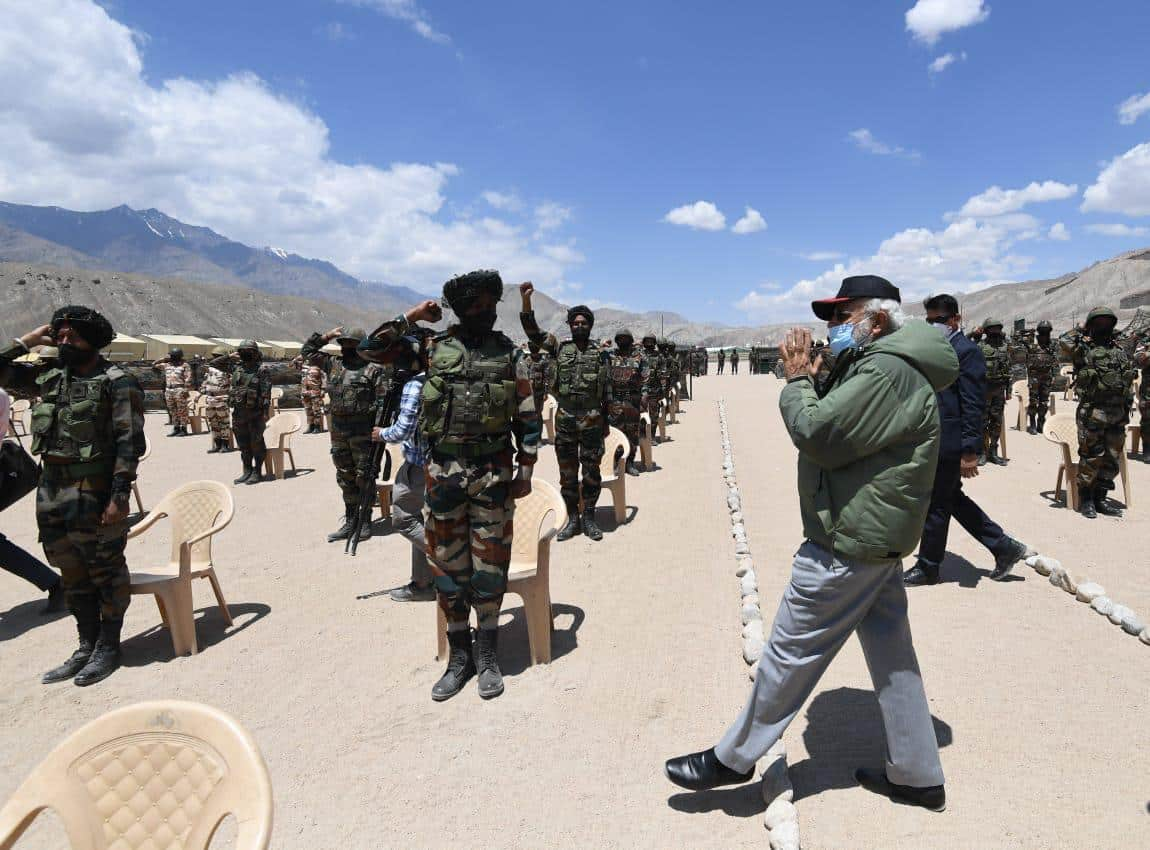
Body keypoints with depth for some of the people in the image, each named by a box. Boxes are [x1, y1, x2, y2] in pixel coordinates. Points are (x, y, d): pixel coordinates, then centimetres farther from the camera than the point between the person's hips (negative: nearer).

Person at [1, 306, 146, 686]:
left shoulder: (117, 383, -10)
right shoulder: (48, 376, 11)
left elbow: (129, 443, -14)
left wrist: (120, 496, -20)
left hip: (94, 492, -7)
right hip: (52, 489, 7)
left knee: (106, 571, 3)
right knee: (73, 575, 14)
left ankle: (108, 648, 16)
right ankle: (87, 647, 26)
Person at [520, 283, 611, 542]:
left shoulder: (600, 353, 4)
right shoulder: (560, 348, 5)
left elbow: (606, 390, 6)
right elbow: (533, 331, -6)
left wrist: (606, 421, 5)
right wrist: (526, 300, -18)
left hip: (592, 420, -1)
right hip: (564, 420, 1)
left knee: (591, 471, 4)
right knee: (567, 472, 7)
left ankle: (589, 518, 17)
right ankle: (572, 519, 19)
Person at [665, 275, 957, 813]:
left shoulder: (885, 371, -19)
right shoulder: (888, 367, 17)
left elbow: (818, 435, -24)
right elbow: (835, 421, 17)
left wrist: (796, 381, -12)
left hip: (848, 541, -11)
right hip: (875, 537, 11)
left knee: (790, 652, 1)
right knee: (892, 656, 17)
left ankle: (734, 758, 17)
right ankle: (918, 776, 30)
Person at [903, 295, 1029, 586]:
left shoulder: (966, 351, -13)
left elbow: (973, 405, -18)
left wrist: (969, 451, -20)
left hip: (949, 444, -9)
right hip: (935, 441, 9)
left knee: (936, 505, 3)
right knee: (951, 499, 17)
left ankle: (927, 567, 19)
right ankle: (1004, 547, 29)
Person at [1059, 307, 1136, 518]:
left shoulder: (1120, 350, 16)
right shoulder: (1084, 348, -1)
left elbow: (1129, 381, 20)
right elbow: (1064, 341, -21)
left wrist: (1127, 408, 14)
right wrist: (1081, 330, -2)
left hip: (1118, 414, 6)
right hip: (1093, 413, -6)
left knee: (1113, 458, 9)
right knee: (1091, 457, -3)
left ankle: (1100, 497, 20)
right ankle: (1085, 499, 8)